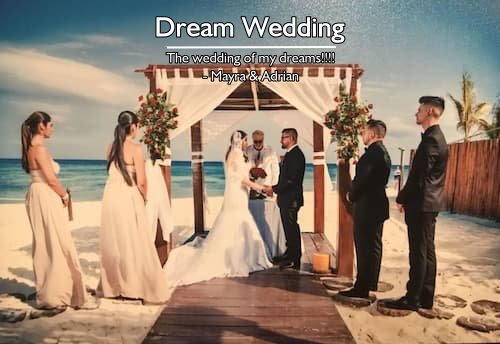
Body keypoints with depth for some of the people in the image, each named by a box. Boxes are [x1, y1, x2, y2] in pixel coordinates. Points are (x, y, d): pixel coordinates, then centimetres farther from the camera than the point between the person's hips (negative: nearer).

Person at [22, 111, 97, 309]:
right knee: (58, 245, -2)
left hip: (38, 197, 10)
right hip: (46, 198, -10)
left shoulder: (31, 148, 13)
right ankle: (56, 294, 7)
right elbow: (51, 179, -19)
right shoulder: (40, 148, -16)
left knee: (44, 246, 15)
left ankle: (46, 293, 27)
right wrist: (64, 195, -4)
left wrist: (60, 194, 7)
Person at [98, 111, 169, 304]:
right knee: (133, 243, 3)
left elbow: (114, 172, 15)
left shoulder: (111, 148, 7)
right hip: (128, 197, -6)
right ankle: (135, 287, 10)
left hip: (111, 196, 7)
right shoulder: (136, 149, -12)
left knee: (113, 243, 15)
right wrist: (145, 197, 3)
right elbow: (141, 182, -12)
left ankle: (113, 286, 27)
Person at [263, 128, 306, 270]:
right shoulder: (290, 154, 15)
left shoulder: (296, 155, -15)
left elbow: (292, 179, -22)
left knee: (292, 228, -2)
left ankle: (294, 261, 8)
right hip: (286, 199, 10)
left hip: (291, 199, -10)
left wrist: (274, 188, -16)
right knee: (289, 228, 17)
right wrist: (275, 190, 11)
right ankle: (289, 254, 29)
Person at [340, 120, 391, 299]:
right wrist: (354, 193, 7)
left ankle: (362, 288, 4)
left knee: (366, 248, -4)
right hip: (376, 205, 11)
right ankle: (370, 282, 31)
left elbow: (362, 179, -21)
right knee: (373, 246, 18)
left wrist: (351, 196, -4)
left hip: (368, 207, -10)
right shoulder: (382, 151, 14)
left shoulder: (373, 152, -19)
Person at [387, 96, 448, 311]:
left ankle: (412, 299, 8)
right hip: (429, 204, 10)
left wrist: (401, 199, -9)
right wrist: (406, 198, 14)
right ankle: (425, 297, 24)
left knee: (419, 253, -2)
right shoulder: (436, 137, 15)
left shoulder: (431, 139, -16)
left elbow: (419, 176, -20)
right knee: (427, 251, 14)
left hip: (421, 205, -10)